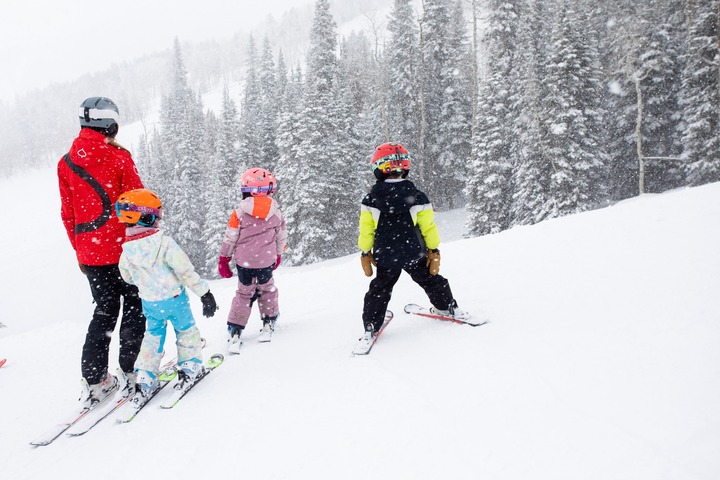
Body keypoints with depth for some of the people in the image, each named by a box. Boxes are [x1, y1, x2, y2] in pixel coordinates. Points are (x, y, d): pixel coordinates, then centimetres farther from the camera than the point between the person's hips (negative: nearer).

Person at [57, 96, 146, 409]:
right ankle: (131, 371, 8)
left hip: (89, 253, 5)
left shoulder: (66, 164, 5)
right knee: (135, 307, 9)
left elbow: (68, 215, 9)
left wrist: (80, 250, 18)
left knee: (104, 310, 14)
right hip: (124, 248, -5)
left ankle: (94, 381, 12)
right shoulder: (118, 158, -10)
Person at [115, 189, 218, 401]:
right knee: (186, 330, 19)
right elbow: (186, 271, -23)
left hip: (149, 302, 4)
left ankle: (144, 378, 19)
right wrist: (205, 293, -16)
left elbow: (128, 277, 7)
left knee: (153, 335, 22)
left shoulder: (126, 251, -9)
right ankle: (189, 366, 27)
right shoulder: (164, 243, -25)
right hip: (174, 298, -4)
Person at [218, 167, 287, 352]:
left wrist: (223, 259, 9)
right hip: (266, 262, 1)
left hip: (244, 262, -1)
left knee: (244, 293, 14)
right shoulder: (276, 213, -2)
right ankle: (268, 324, 28)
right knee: (267, 290, 23)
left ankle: (235, 331, 11)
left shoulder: (239, 213, -10)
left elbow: (230, 238, -4)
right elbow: (281, 238, 10)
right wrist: (278, 255, 28)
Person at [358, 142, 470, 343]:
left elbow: (366, 231, -3)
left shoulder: (370, 200, -8)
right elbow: (429, 227, -4)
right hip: (415, 254, 0)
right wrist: (434, 250, 7)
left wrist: (365, 253, 9)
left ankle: (370, 328, 11)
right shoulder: (417, 197, -9)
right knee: (430, 280, 22)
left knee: (379, 290, 13)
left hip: (385, 256, 0)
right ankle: (449, 308, 35)